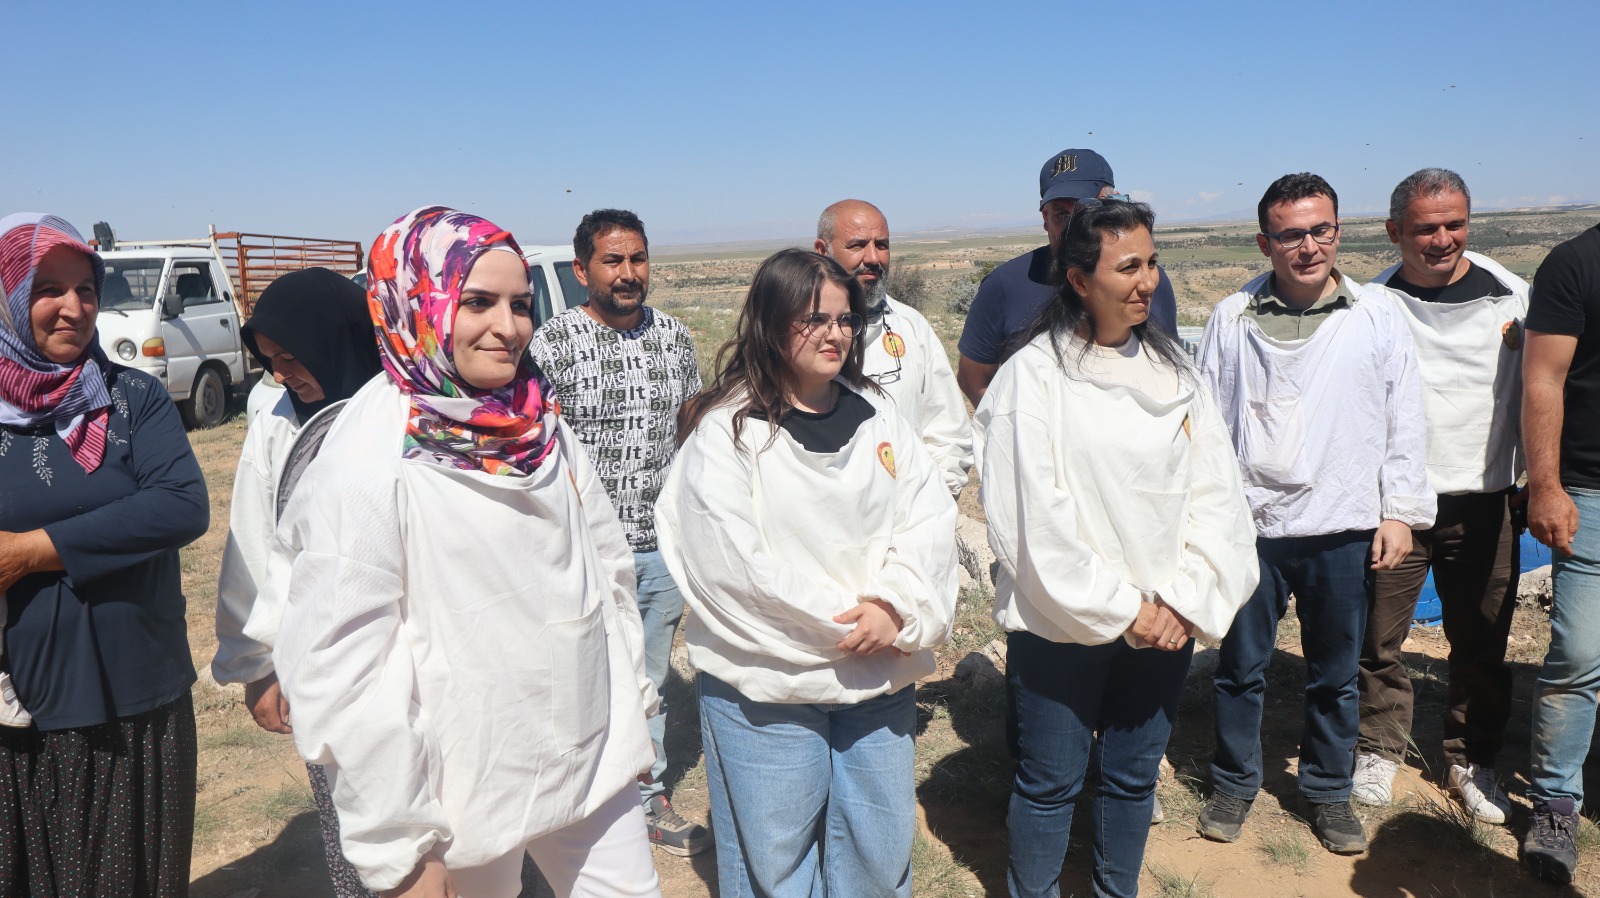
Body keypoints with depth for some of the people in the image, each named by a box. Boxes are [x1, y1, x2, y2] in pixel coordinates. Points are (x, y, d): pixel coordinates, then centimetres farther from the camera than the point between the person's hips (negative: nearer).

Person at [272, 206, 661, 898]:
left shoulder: (539, 425, 0)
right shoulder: (367, 464, -18)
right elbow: (338, 675, -18)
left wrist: (631, 707, 13)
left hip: (593, 761, 5)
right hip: (471, 797, -5)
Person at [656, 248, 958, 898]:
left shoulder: (876, 417, 8)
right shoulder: (726, 430, -9)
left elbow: (930, 520, 2)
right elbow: (735, 564, -17)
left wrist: (897, 610, -15)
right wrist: (846, 621, -15)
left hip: (879, 682, 5)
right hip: (765, 688, -4)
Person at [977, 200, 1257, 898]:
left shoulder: (1173, 369, 5)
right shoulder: (1033, 375, -10)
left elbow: (1215, 492, 2)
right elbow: (1032, 519, -14)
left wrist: (1182, 600, -9)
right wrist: (1120, 610, -13)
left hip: (1164, 623, 5)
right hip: (1062, 624, -4)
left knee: (1135, 777, 18)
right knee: (1050, 783, 9)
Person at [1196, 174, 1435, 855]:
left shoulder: (1377, 316, 2)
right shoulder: (1232, 319, 1)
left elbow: (1405, 422, 5)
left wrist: (1400, 512, 0)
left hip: (1344, 527, 1)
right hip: (1249, 525, 0)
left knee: (1335, 674, 14)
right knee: (1240, 666, 10)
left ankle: (1328, 791, 33)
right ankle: (1235, 782, 30)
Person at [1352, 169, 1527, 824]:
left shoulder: (1510, 295, 1)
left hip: (1483, 501, 2)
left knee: (1482, 641, 10)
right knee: (1379, 635, 5)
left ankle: (1471, 761, 29)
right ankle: (1378, 750, 25)